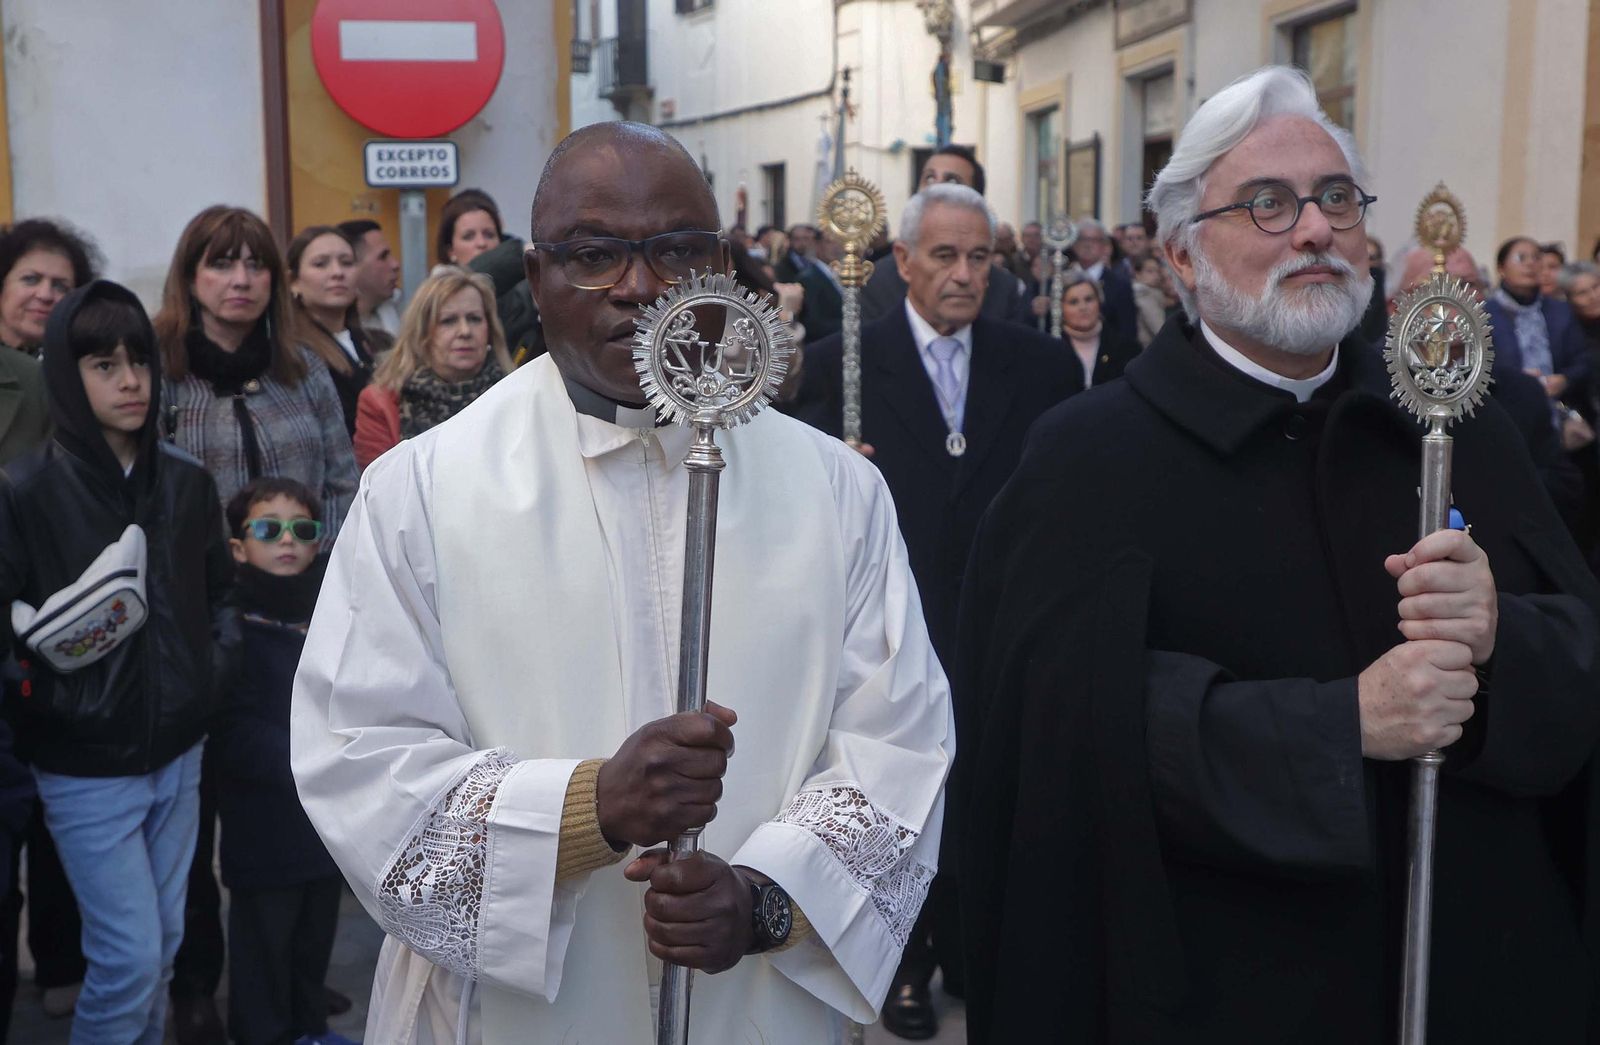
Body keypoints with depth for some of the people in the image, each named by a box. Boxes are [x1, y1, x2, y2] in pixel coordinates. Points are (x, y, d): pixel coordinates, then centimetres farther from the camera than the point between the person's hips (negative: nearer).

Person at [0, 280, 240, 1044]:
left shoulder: (187, 482, 3)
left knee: (164, 944, 14)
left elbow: (218, 592, 14)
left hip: (177, 751, 5)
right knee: (129, 956, -3)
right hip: (87, 764, -4)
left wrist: (215, 663, 1)